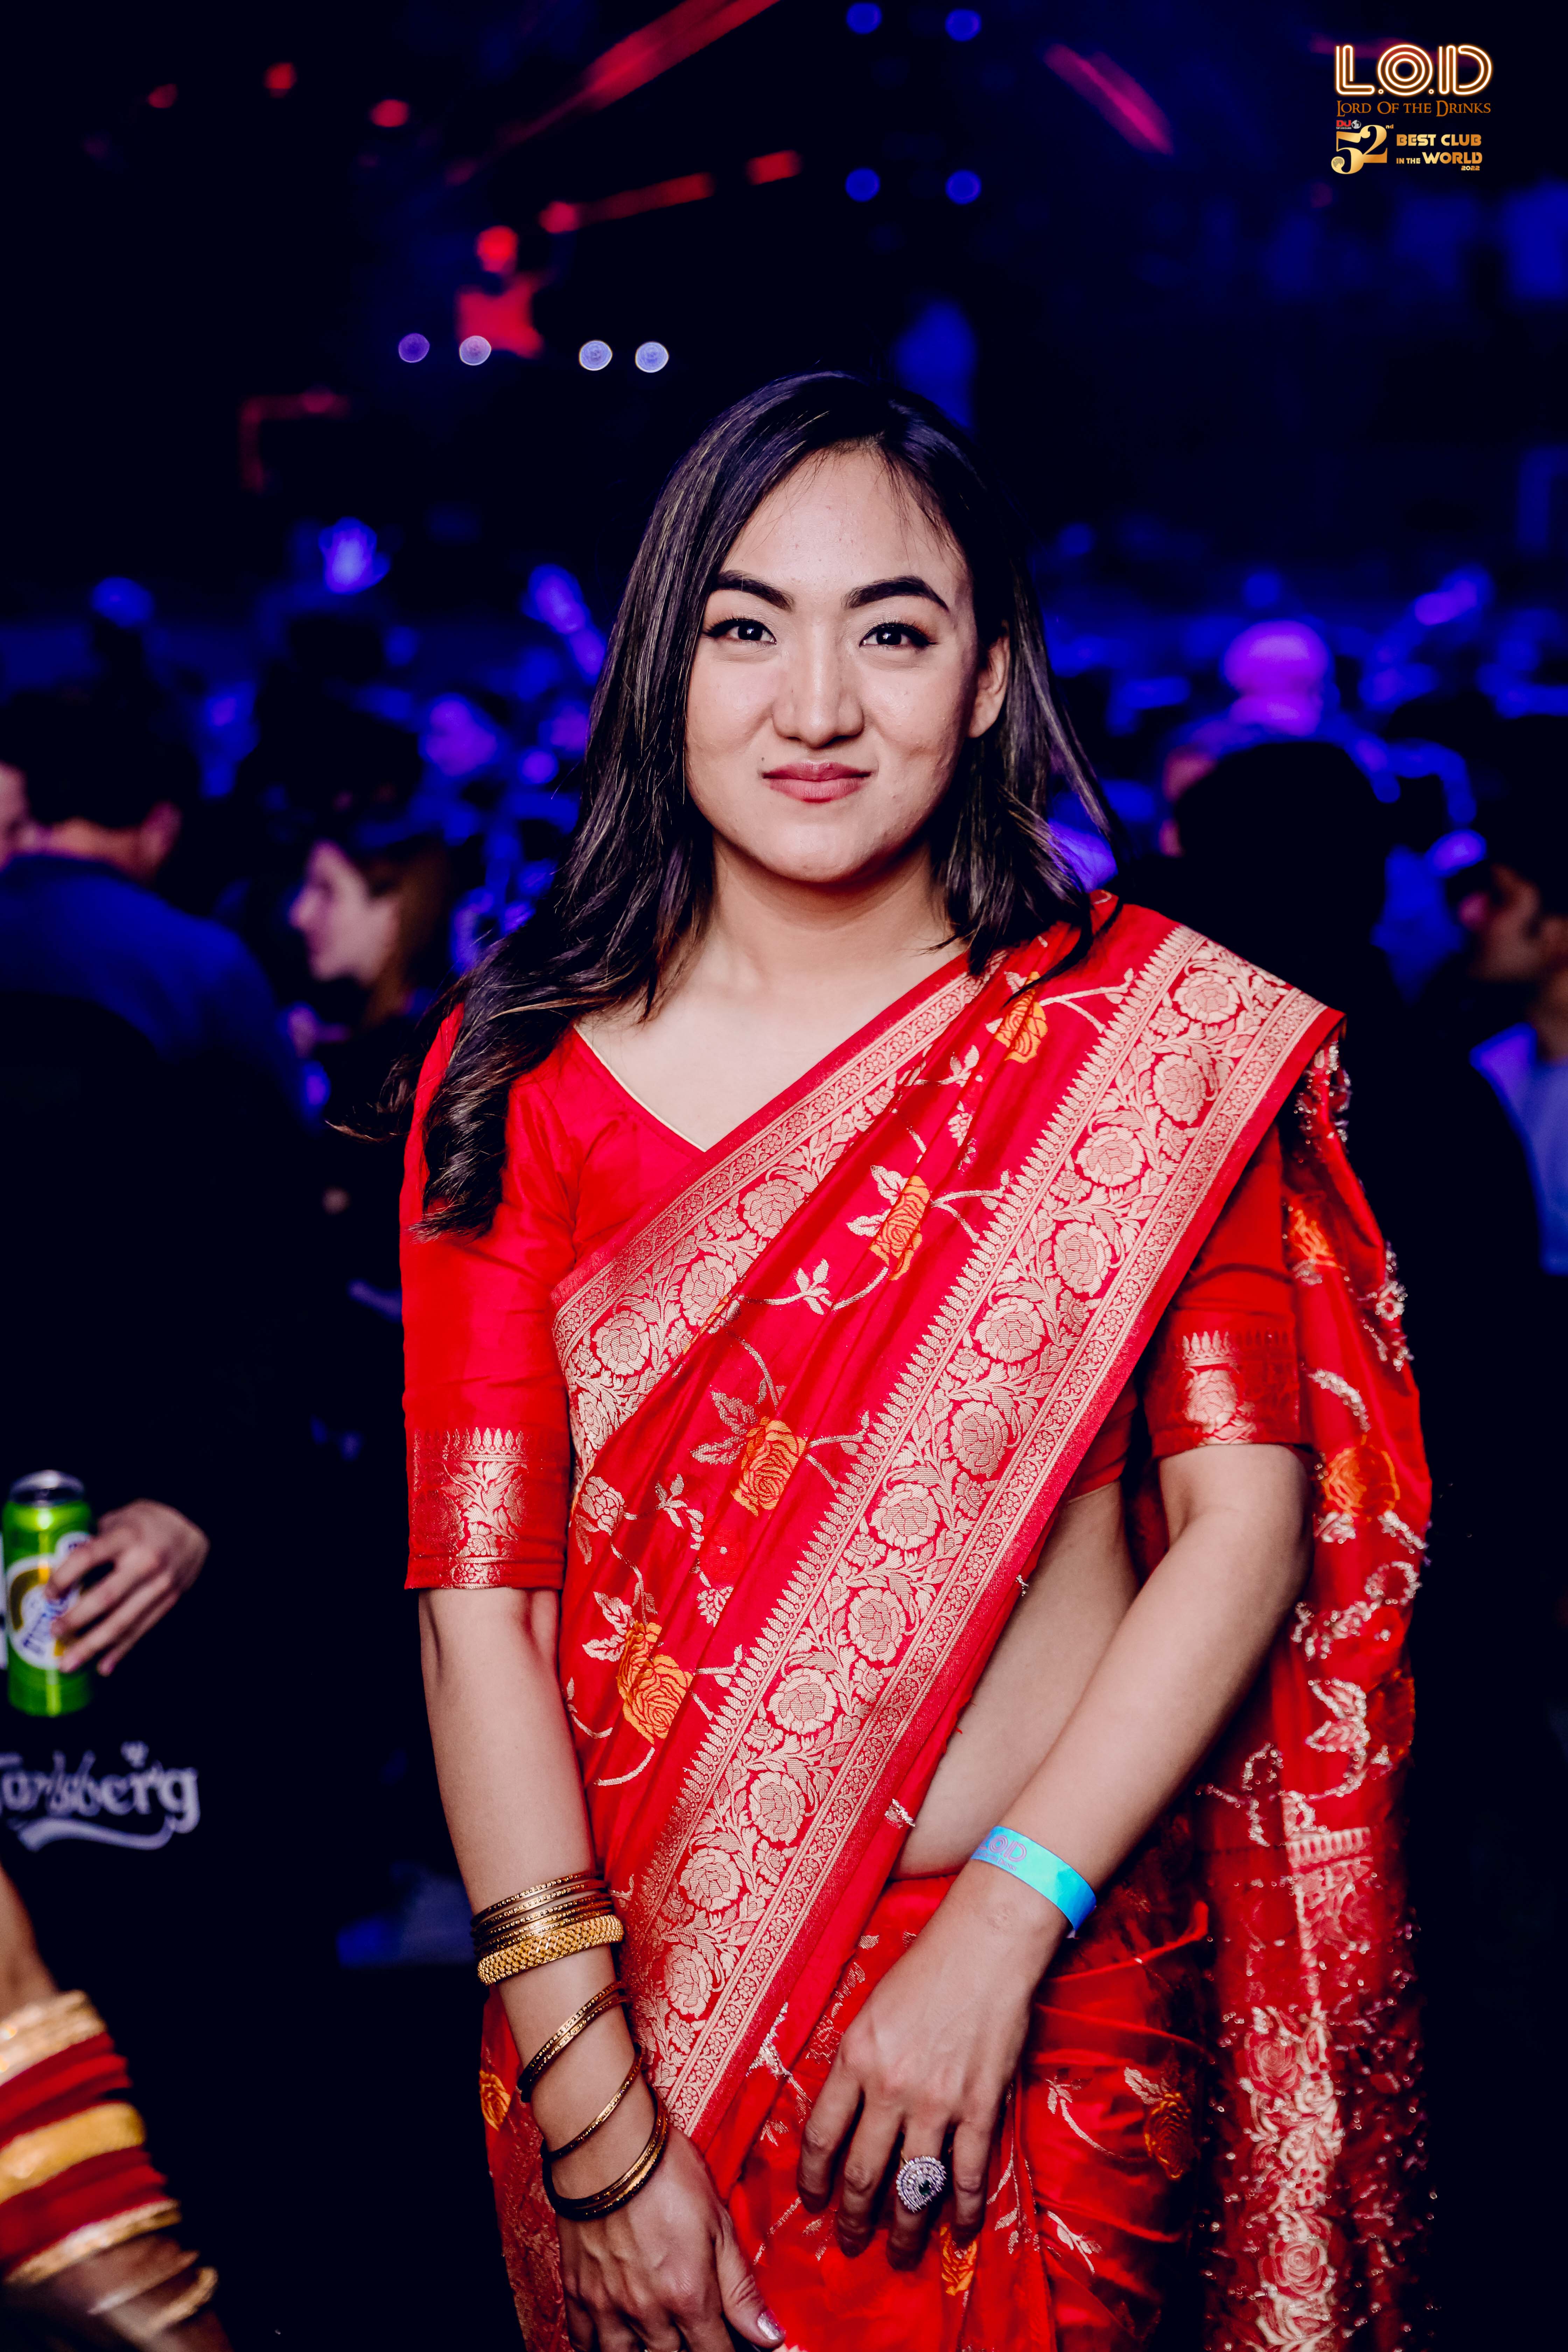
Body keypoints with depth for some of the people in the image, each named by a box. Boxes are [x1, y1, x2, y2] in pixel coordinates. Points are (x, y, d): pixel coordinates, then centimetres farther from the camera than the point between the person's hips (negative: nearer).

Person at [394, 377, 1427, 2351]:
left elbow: (1251, 1525, -9)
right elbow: (477, 1593, -9)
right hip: (639, 1998, 1)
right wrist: (592, 2115, -15)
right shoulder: (518, 1077, -4)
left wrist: (995, 1936, -17)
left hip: (1056, 1992, 0)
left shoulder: (1153, 1032, -5)